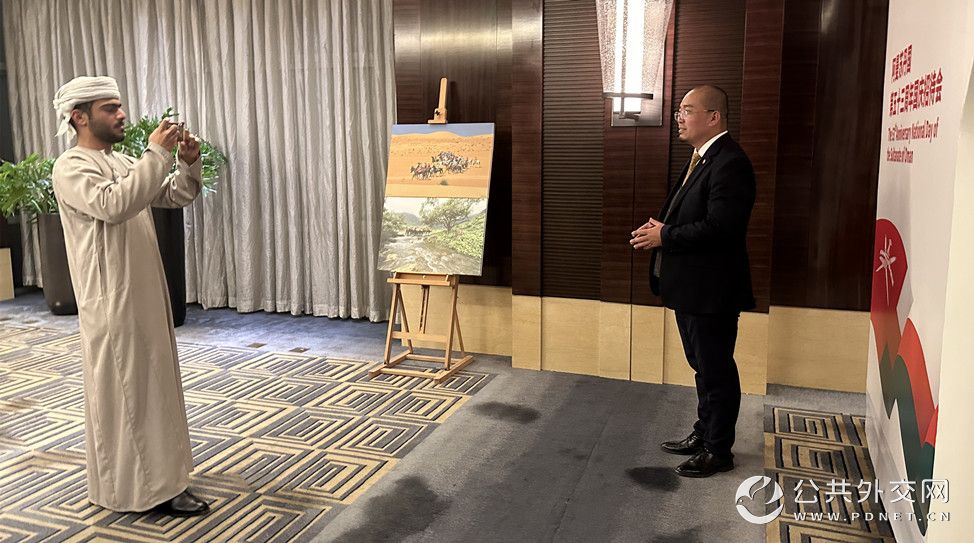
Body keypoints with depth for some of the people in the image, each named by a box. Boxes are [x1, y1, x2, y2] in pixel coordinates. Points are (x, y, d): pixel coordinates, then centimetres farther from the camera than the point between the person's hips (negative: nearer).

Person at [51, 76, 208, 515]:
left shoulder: (121, 163, 14)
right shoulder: (71, 168, -13)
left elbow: (175, 196, 15)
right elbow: (113, 204, -32)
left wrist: (189, 165, -5)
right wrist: (156, 154, -28)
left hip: (144, 294, 9)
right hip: (111, 302, -9)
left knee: (150, 384, 16)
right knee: (124, 389, -1)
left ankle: (155, 474, 30)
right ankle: (145, 487, 7)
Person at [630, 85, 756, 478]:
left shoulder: (729, 163, -19)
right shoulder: (701, 157, 13)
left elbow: (719, 228, -27)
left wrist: (665, 236, -17)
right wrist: (661, 227, 1)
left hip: (711, 290, -10)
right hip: (690, 286, 10)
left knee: (716, 369, 4)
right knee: (702, 366, 21)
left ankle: (718, 450, 20)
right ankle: (704, 434, 37)